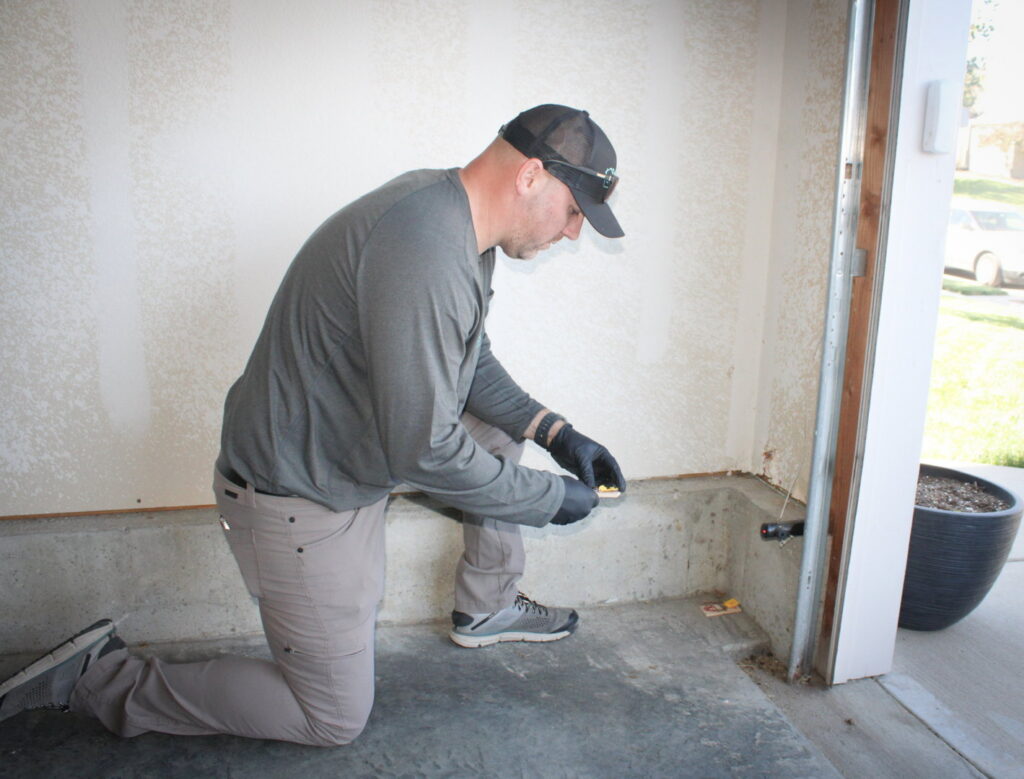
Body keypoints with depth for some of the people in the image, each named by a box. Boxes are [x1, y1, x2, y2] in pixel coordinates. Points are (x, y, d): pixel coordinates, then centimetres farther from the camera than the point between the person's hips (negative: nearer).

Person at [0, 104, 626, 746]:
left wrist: (554, 431, 2)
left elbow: (472, 363, 13)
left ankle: (485, 607, 27)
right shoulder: (423, 246, -31)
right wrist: (551, 499, -18)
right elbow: (420, 450, -31)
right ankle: (101, 679, 13)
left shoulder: (457, 223, 1)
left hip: (353, 444, 9)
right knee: (336, 719, 7)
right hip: (301, 498, -9)